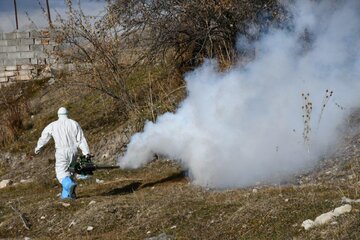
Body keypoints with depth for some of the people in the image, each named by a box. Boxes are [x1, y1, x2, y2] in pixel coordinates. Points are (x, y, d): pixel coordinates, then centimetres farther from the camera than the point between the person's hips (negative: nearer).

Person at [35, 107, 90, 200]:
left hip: (61, 152, -3)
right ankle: (66, 194, 13)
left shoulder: (53, 125, 4)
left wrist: (38, 148, 33)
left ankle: (69, 184, -35)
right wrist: (86, 153, -2)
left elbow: (44, 137, 17)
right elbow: (81, 139, 0)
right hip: (73, 151, 3)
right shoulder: (74, 124, 6)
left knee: (61, 173, -5)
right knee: (68, 172, 15)